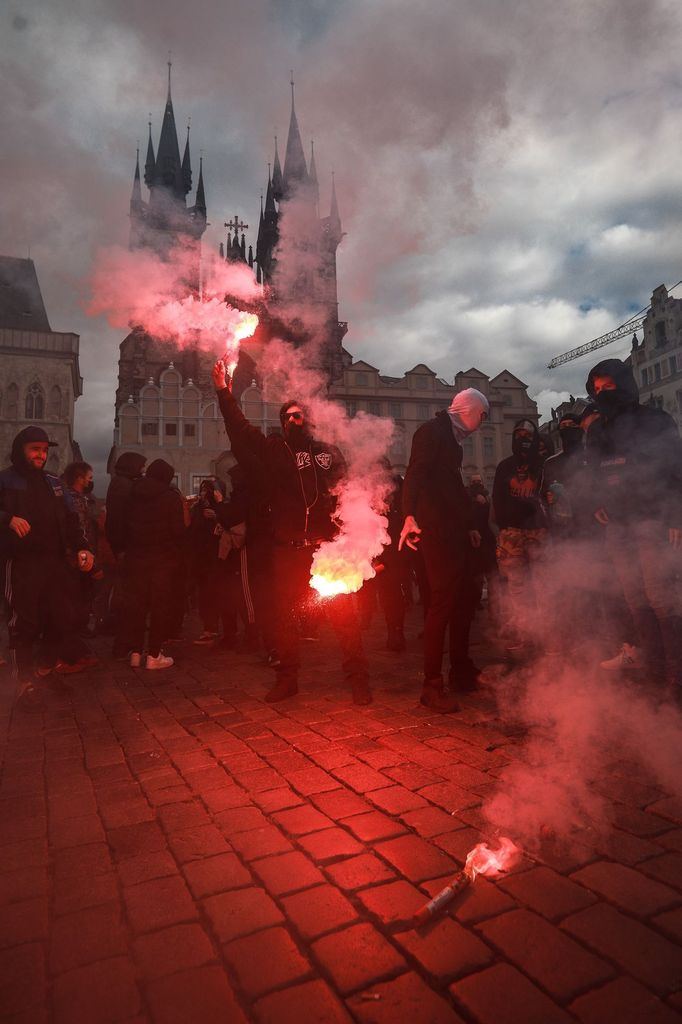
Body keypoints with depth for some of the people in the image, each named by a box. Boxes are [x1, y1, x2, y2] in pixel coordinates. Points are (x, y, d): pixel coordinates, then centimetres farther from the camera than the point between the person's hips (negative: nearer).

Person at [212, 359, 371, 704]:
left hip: (328, 547, -1)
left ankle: (358, 678, 9)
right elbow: (241, 430, -2)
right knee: (284, 614, 9)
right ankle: (287, 678, 24)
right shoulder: (274, 449, 10)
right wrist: (224, 392, -12)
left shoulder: (329, 452, 12)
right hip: (288, 549, 1)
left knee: (343, 612, -2)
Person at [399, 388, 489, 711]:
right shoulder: (432, 431, -6)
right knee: (443, 600, -12)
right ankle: (432, 685, -6)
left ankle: (461, 672, 26)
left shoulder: (452, 438, 23)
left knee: (465, 598, 13)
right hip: (436, 530, -10)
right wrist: (410, 516, -35)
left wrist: (469, 525, 32)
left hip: (455, 531, 10)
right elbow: (415, 474, -20)